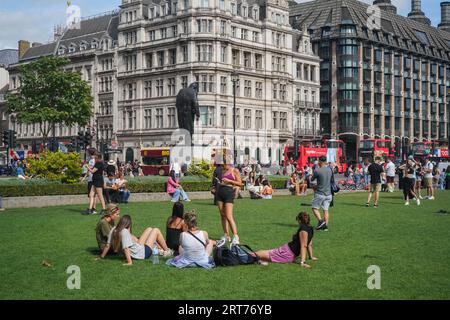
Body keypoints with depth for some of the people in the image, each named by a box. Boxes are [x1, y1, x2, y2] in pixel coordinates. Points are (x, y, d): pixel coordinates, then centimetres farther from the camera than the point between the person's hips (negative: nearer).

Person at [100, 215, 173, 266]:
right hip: (143, 253, -9)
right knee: (156, 230, 6)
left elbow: (108, 245, -6)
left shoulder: (114, 230, -9)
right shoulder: (124, 232, -31)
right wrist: (130, 262, -40)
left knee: (149, 229, 21)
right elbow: (126, 248, -37)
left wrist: (102, 256, 3)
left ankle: (161, 249, 35)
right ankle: (167, 251, 22)